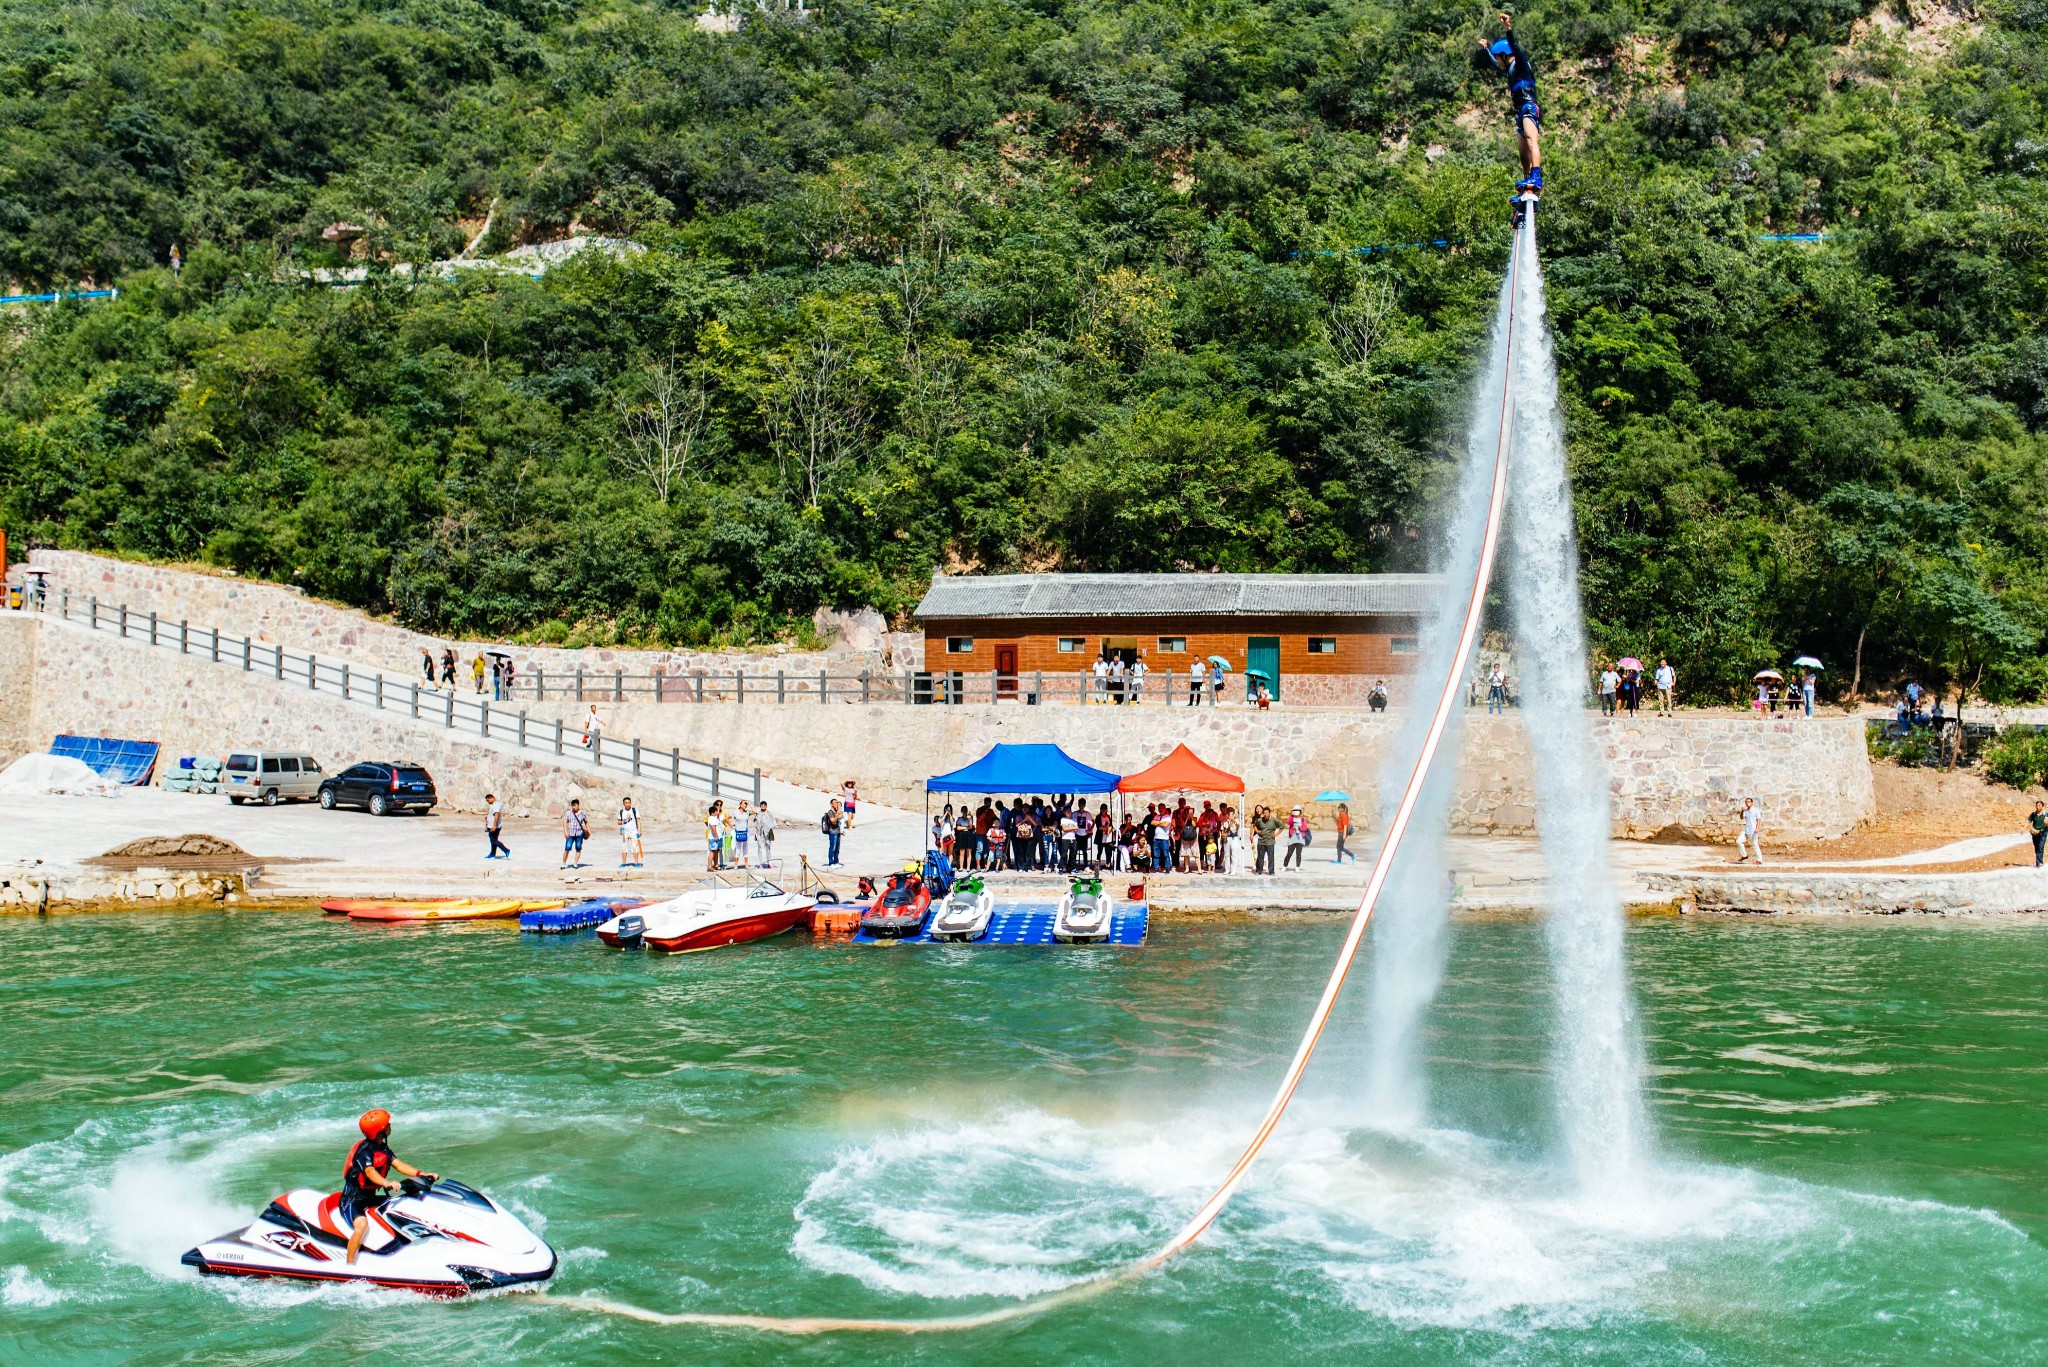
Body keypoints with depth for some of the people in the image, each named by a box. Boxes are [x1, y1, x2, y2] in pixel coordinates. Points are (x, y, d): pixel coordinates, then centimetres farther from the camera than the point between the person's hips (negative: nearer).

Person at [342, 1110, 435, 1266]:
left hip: (371, 1197, 9)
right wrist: (387, 1183, -56)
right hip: (353, 1199, -9)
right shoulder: (364, 1149, -20)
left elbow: (399, 1165, 2)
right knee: (362, 1225, -36)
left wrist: (422, 1174, -11)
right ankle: (349, 1267, -31)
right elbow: (370, 1172, -37)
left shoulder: (383, 1148, 7)